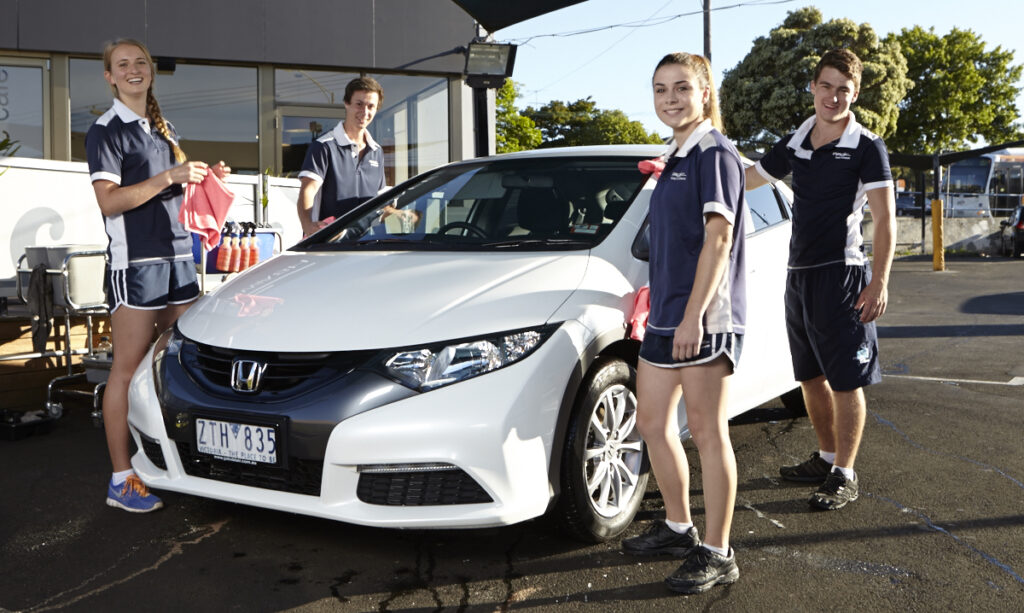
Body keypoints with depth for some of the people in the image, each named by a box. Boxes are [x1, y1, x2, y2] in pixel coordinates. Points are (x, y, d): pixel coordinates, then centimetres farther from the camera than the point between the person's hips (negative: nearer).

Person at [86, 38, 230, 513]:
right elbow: (109, 201, -15)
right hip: (134, 260, -7)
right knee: (128, 369, -5)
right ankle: (122, 480, 0)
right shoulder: (106, 131, -4)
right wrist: (171, 176, -19)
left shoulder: (164, 129, 19)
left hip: (178, 255, 7)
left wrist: (204, 179, 9)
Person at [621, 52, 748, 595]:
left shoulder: (714, 153, -10)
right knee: (653, 423, 15)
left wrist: (694, 314, -22)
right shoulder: (677, 158, 17)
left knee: (707, 432, -2)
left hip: (704, 316, -9)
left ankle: (716, 555, 9)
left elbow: (718, 237, -18)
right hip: (665, 315, 10)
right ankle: (678, 528, 31)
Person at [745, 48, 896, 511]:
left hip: (841, 273, -7)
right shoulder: (795, 145, 11)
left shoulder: (866, 147, -6)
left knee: (846, 379, -3)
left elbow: (884, 220, -11)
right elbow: (744, 180, 22)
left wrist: (879, 282, -20)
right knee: (811, 376, 14)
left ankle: (845, 476, 5)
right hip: (798, 273, 7)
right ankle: (826, 458, 28)